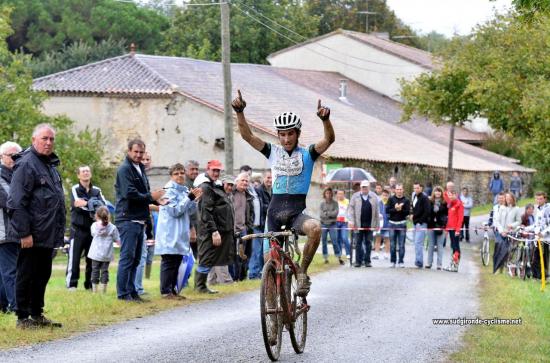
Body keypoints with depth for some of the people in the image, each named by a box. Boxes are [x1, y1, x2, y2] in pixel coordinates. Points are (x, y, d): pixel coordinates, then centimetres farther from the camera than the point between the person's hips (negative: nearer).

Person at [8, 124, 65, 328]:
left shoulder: (51, 164, 17)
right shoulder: (26, 164, -12)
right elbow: (17, 203, -17)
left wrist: (59, 231, 18)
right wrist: (24, 233, -21)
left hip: (48, 235, 9)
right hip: (33, 236, -9)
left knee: (42, 275, 15)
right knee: (27, 275, -2)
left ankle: (37, 315, 24)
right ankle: (23, 318, 5)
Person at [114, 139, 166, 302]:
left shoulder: (140, 169, 19)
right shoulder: (125, 169, -9)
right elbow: (129, 193, -20)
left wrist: (156, 199, 2)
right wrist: (150, 196, -12)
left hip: (139, 220, 9)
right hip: (128, 220, -9)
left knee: (135, 259, 11)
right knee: (127, 257, -8)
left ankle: (131, 291, 16)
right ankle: (123, 293, -6)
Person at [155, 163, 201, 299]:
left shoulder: (184, 190, 15)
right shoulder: (169, 190, -10)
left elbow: (188, 212, 17)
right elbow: (175, 211, -17)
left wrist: (195, 200, 1)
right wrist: (189, 198, -19)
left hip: (180, 234, 8)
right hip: (170, 234, -8)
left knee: (177, 261, 11)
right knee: (168, 262, -7)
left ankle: (173, 290, 16)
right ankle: (166, 291, -6)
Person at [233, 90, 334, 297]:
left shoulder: (307, 154, 4)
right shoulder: (272, 152, 8)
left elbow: (329, 139, -13)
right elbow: (247, 135, -4)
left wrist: (325, 119, -32)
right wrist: (239, 112, -20)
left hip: (297, 212, -2)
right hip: (275, 210, 2)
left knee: (315, 228, -34)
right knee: (269, 260, -4)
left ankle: (302, 272, -17)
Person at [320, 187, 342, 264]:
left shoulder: (335, 203, 1)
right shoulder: (322, 203, 4)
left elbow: (336, 212, -10)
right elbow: (321, 214, -5)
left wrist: (326, 213, -11)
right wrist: (330, 214, -15)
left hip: (332, 224, -2)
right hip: (323, 224, 2)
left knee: (334, 241, -7)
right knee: (324, 242, 5)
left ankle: (339, 257, -2)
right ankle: (325, 258, 13)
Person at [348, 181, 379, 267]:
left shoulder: (374, 198, 9)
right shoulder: (355, 197, 6)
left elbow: (376, 212, 9)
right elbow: (350, 209, 2)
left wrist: (377, 224, 5)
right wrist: (351, 221, -9)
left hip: (369, 225, 1)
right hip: (358, 224, -1)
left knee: (368, 243, 3)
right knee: (358, 243, 2)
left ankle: (367, 261, 9)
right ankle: (358, 261, 6)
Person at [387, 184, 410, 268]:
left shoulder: (406, 200, 5)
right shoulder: (391, 199, 6)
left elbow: (407, 212, -5)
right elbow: (387, 210, -3)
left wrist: (400, 209, -19)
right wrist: (395, 209, -16)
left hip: (402, 223, -1)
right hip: (392, 223, 1)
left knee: (401, 244, -1)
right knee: (392, 244, 4)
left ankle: (401, 261, 3)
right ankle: (392, 261, 11)